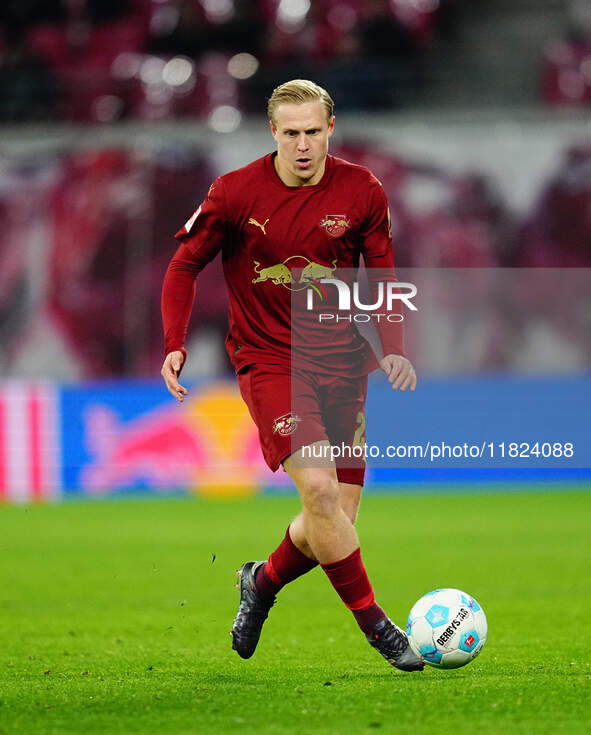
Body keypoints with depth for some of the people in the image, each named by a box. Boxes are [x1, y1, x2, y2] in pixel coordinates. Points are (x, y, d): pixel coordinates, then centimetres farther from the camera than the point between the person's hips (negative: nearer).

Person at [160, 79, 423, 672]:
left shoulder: (361, 191, -2)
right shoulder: (235, 193, -8)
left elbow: (382, 274, 10)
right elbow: (185, 265, 2)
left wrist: (393, 349, -5)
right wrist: (174, 344, -11)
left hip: (340, 364, 3)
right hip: (267, 359, -3)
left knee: (336, 517, 1)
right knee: (318, 487, -23)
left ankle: (263, 581, 31)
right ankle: (374, 625, -12)